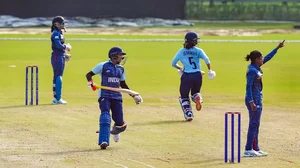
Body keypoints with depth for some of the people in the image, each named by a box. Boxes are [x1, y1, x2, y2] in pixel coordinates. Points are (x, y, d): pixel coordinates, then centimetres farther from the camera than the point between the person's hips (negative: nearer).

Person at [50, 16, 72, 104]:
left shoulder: (60, 33, 17)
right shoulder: (55, 33, -13)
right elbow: (58, 45, -24)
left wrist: (65, 54, 13)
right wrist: (66, 47, -10)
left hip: (61, 56, 10)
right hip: (57, 57, -10)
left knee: (57, 77, 12)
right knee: (58, 77, -9)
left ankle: (56, 98, 18)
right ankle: (58, 99, -9)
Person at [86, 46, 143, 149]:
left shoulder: (121, 69, 13)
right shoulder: (103, 66, -3)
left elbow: (123, 84, 23)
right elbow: (89, 74, -1)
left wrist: (134, 95, 19)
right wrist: (91, 83, -22)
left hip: (117, 97, 4)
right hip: (104, 96, -4)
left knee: (120, 123, 0)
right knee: (105, 117, -23)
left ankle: (115, 131, 36)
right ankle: (103, 141, -24)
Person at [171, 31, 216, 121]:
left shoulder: (181, 51, 6)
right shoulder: (198, 51, 2)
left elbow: (173, 64, 9)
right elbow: (206, 59, -14)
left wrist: (180, 68, 27)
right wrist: (210, 70, -5)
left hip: (186, 76, -1)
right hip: (197, 75, 1)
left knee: (184, 96, 15)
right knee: (195, 92, 25)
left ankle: (188, 114, -2)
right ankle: (198, 98, -11)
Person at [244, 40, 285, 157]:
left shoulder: (256, 67, 9)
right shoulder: (252, 70, -18)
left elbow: (268, 58, 22)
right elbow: (248, 86, -22)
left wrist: (277, 48, 24)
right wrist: (251, 102, -28)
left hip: (257, 99, 10)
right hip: (254, 100, -10)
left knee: (255, 125, 14)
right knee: (253, 124, -7)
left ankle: (255, 148, 19)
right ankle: (248, 150, -6)